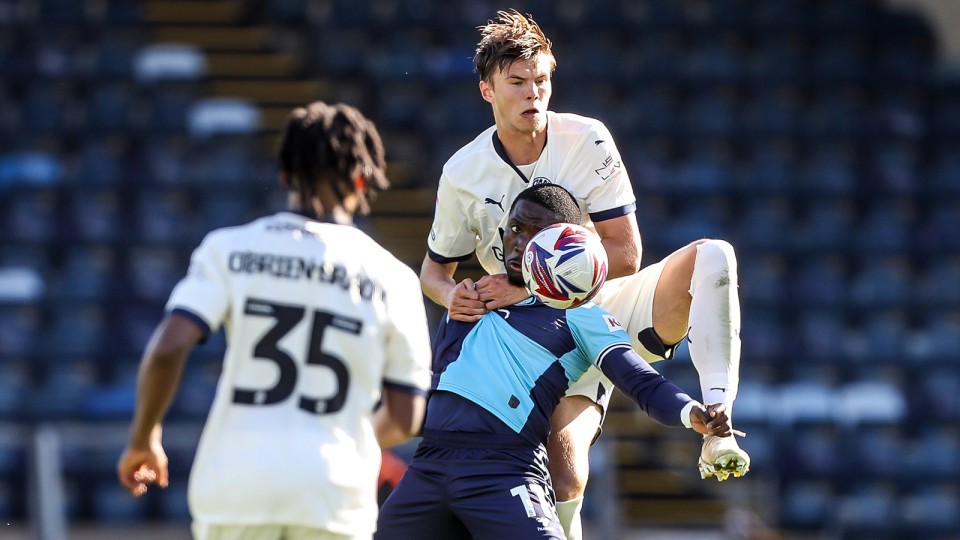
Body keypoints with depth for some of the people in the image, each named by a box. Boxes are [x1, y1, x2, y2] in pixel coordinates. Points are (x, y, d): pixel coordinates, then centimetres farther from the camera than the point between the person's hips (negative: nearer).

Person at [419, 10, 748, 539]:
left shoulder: (587, 140, -11)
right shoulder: (463, 173, -8)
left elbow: (625, 254, -12)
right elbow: (435, 266, 8)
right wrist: (453, 295, -17)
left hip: (611, 305, 1)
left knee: (711, 256, -25)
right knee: (563, 446, -26)